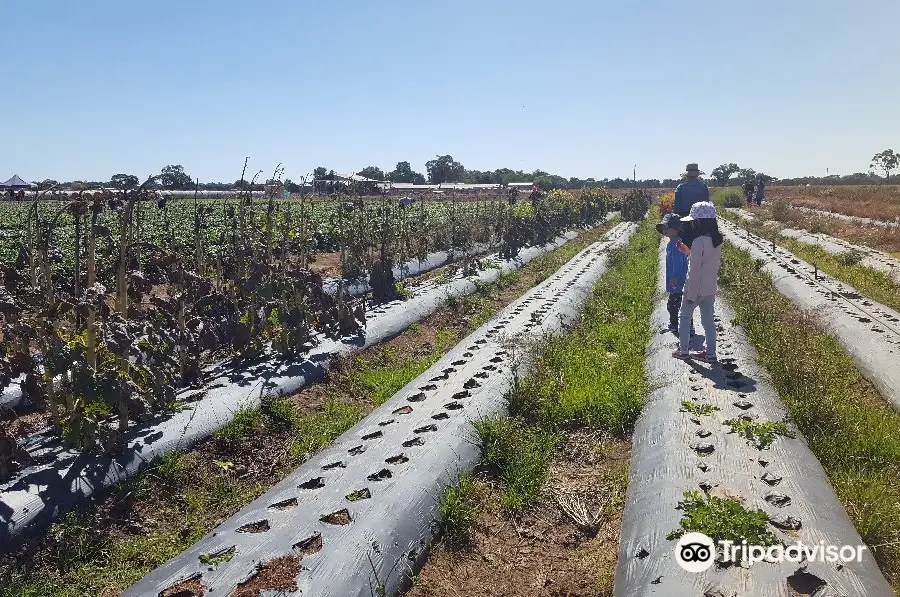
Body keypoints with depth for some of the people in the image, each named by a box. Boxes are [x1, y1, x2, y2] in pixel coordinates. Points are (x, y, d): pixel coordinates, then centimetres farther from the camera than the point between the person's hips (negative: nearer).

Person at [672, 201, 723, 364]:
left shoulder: (698, 242, -22)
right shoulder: (717, 240, 2)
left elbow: (695, 270, -21)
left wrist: (691, 294, -16)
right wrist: (688, 251, 10)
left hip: (696, 288, -7)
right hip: (710, 288, 7)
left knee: (685, 317, 12)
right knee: (708, 320, 12)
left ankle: (683, 349, 18)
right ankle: (711, 353, 17)